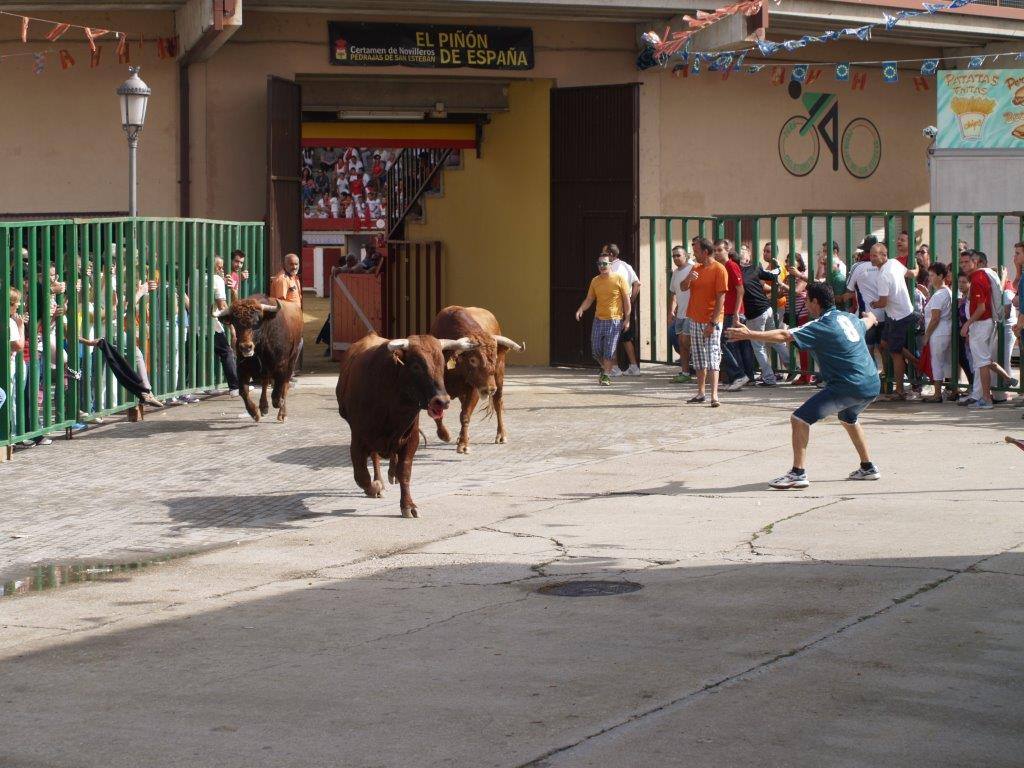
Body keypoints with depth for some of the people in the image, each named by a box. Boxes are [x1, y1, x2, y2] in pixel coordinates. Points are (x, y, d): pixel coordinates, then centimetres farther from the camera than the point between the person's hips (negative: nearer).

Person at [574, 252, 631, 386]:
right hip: (598, 319, 5)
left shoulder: (619, 279, -4)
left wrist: (627, 319, -6)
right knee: (596, 349, 5)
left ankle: (606, 375, 1)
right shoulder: (595, 281, 9)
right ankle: (605, 368, 29)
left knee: (609, 350, -7)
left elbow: (626, 300, -2)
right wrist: (580, 309, -7)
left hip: (614, 320, -5)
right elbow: (589, 299, 13)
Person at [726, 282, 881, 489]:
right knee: (849, 418, 37)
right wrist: (870, 317, 64)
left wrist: (749, 334, -15)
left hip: (847, 387, -9)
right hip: (871, 385, 9)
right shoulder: (850, 318, 14)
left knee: (799, 419, -7)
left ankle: (798, 473, -14)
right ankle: (867, 468, 42)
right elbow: (868, 321, 39)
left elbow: (784, 336, -18)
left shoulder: (821, 326, -10)